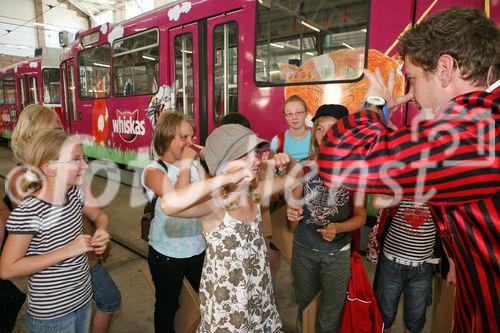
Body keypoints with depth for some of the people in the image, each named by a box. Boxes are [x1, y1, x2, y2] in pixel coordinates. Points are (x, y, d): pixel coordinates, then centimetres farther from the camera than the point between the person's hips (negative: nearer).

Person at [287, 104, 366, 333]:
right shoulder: (304, 166, -8)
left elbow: (360, 217, -5)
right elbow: (296, 206, 3)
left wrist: (337, 228, -23)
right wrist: (292, 213, -19)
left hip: (337, 253, -2)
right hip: (303, 248, 2)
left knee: (331, 313, 16)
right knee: (303, 304, 23)